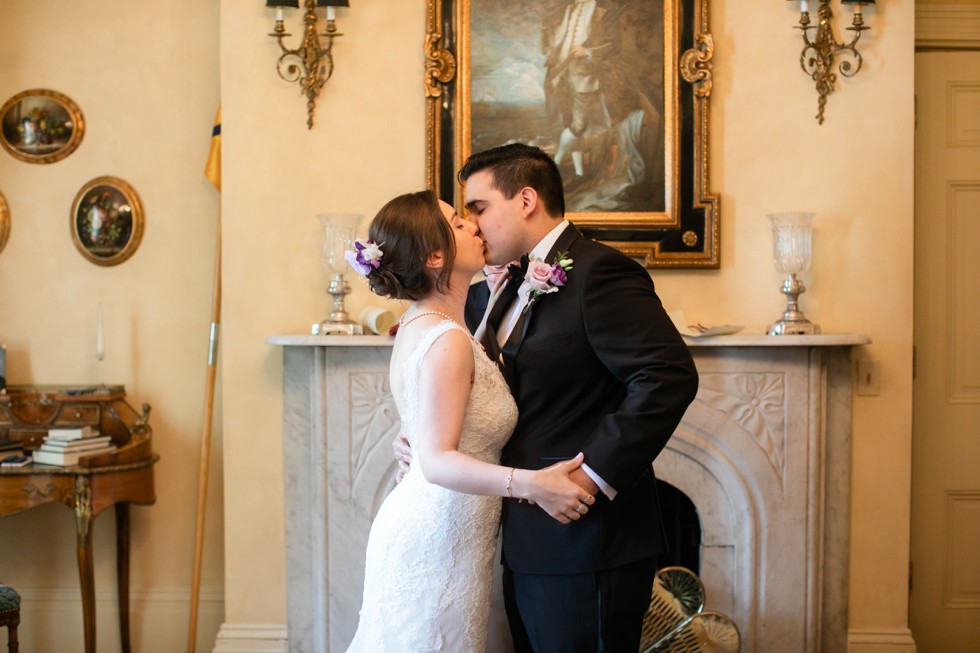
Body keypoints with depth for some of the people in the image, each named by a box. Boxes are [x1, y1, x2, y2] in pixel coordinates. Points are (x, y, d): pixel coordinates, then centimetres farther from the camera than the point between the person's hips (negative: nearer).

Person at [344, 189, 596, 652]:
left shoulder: (420, 324, 6)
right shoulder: (447, 340, -22)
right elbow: (438, 461, -27)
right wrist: (530, 484, -37)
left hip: (418, 525, 9)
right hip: (437, 544, -9)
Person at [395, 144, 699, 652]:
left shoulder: (597, 272, -14)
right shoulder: (513, 290, 15)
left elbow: (670, 375, -23)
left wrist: (594, 475, -24)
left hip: (584, 552, -9)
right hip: (529, 550, 9)